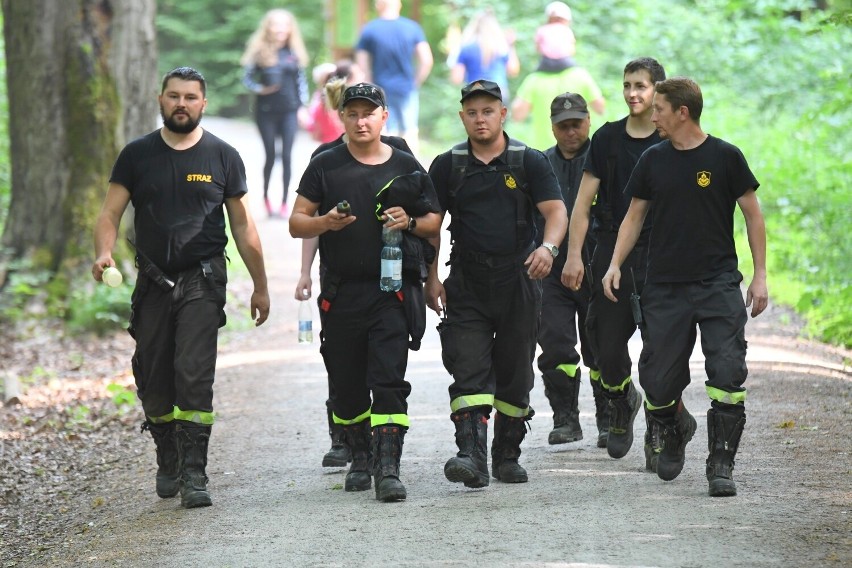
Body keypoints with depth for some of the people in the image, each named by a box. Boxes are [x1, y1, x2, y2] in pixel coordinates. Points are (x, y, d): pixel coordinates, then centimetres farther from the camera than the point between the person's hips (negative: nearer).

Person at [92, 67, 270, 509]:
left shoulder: (222, 157, 5)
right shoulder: (137, 155, 7)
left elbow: (242, 226, 9)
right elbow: (110, 214, 3)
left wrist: (260, 286, 10)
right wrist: (104, 253, -17)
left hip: (202, 281, -2)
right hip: (153, 284, 2)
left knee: (194, 376, -14)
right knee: (153, 381, 5)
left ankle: (193, 476, -14)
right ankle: (168, 461, 28)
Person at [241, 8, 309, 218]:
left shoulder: (294, 52, 3)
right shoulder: (260, 51, -3)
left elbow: (301, 81, 9)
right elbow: (247, 78, 0)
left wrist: (302, 107, 4)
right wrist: (261, 89, -18)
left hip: (289, 110, 1)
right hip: (266, 110, -1)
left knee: (287, 155, -4)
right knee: (270, 155, 5)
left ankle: (284, 201, 1)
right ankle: (266, 196, 26)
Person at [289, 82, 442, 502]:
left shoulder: (406, 166, 8)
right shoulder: (325, 166, 6)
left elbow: (434, 223, 13)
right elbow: (297, 223, 7)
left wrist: (410, 222, -9)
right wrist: (325, 223, -14)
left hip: (390, 290, -1)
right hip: (340, 291, 1)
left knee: (389, 380, -12)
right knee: (346, 384, 8)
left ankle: (387, 467, -16)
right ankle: (360, 458, 27)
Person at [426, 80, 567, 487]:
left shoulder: (530, 162, 3)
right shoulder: (447, 166, 6)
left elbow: (556, 211, -6)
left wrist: (548, 247, -27)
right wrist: (431, 278, 0)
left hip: (518, 282, 0)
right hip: (467, 287, 0)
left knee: (514, 375, 8)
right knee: (469, 373, -13)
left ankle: (507, 456, 20)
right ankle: (472, 456, -22)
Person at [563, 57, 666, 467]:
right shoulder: (608, 138, 6)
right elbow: (584, 200, 5)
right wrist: (574, 255, -3)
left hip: (660, 253, -2)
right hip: (612, 251, 2)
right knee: (607, 344, 2)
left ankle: (657, 434, 6)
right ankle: (623, 403, 32)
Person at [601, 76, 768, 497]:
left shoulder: (725, 157, -2)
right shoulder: (653, 160, 6)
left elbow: (752, 214, 4)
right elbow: (634, 215, 14)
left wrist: (760, 275, -1)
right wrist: (615, 264, 1)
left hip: (718, 284, -3)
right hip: (665, 285, 3)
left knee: (727, 374, -14)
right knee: (657, 381, 2)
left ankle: (721, 465, -7)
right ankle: (676, 430, 34)